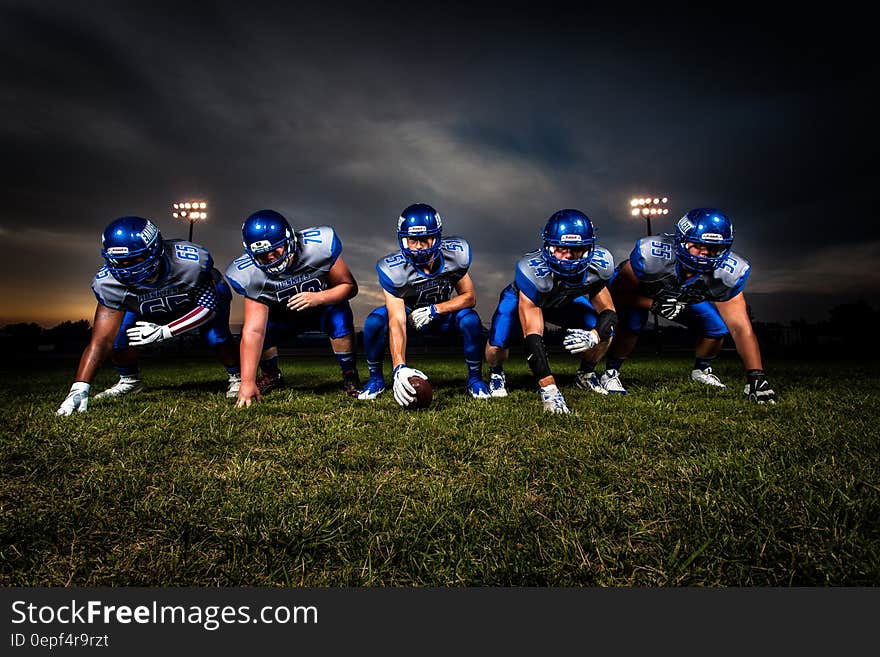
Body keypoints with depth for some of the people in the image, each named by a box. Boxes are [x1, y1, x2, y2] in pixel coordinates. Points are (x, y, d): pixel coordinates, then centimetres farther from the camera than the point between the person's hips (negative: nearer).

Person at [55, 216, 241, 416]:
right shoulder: (109, 282, -31)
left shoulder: (191, 262, -40)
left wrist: (164, 332, -37)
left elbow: (209, 306, -28)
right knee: (117, 335, -18)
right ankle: (130, 381, 13)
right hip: (148, 308, 3)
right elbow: (101, 340, -29)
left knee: (216, 337, -30)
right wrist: (79, 389, -38)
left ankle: (237, 377, -1)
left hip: (205, 294, -3)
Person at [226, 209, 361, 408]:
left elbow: (349, 286, -20)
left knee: (340, 317, -34)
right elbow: (253, 331, -30)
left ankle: (350, 377, -11)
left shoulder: (318, 245, -32)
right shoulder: (251, 275, -26)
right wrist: (247, 382, -36)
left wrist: (317, 298, -39)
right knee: (260, 326, -25)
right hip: (284, 315, 2)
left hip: (323, 306, -2)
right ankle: (272, 376, 7)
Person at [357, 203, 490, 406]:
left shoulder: (455, 255, -25)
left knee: (470, 319, -30)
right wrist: (399, 368, -49)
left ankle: (475, 379, -6)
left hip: (443, 312, 1)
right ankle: (376, 379, -3)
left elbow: (469, 297, -14)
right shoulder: (393, 269, -31)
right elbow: (397, 322, -36)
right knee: (374, 322, -28)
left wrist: (434, 310, -30)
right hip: (409, 312, -1)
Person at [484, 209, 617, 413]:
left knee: (605, 332, -17)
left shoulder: (598, 265, -30)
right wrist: (549, 390, -52)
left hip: (566, 300, 4)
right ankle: (496, 374, 10)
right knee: (497, 345, -27)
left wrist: (593, 336, -42)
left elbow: (609, 312, -17)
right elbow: (532, 338, -45)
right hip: (522, 297, -3)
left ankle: (586, 374, 15)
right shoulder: (533, 271, -43)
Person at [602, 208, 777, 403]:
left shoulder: (726, 272, -28)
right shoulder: (652, 254, -40)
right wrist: (655, 305, -44)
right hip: (639, 293, -4)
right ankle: (610, 372, -9)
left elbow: (740, 326, -27)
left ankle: (701, 370, 19)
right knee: (631, 323, -33)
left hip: (687, 299, 4)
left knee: (718, 326, -13)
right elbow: (617, 294, -29)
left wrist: (756, 377, -35)